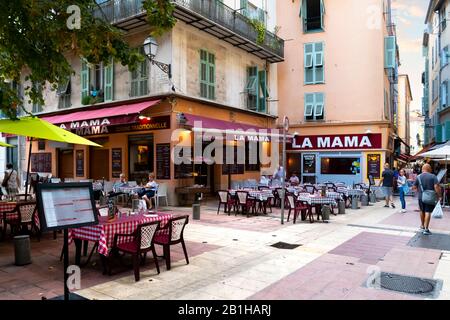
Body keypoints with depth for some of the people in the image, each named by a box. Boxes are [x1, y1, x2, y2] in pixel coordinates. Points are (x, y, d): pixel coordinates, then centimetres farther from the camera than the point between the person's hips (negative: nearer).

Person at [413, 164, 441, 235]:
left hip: (421, 197, 3)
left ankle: (422, 226, 33)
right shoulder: (433, 176, -8)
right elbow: (436, 187, -17)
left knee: (422, 211, 19)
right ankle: (426, 229, -2)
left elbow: (414, 187, 2)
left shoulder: (418, 177, 0)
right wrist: (439, 196, -8)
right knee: (428, 212, -1)